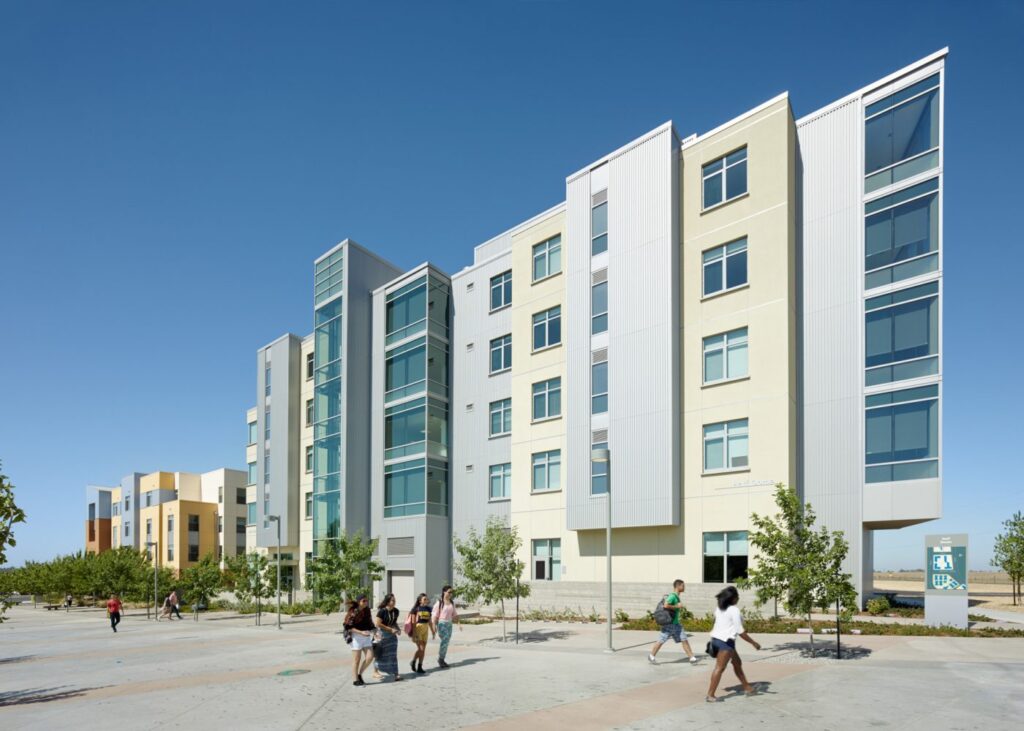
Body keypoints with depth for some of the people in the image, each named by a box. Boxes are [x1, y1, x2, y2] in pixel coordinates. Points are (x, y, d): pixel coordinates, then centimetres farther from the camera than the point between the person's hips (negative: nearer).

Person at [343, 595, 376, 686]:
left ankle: (359, 674, 17)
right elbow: (348, 627, -15)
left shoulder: (367, 610, 6)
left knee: (370, 657, -2)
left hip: (366, 636, 6)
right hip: (356, 636, -6)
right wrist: (361, 632, -22)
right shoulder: (353, 612, -14)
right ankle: (355, 680, 13)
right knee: (357, 659, 1)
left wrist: (373, 631, 6)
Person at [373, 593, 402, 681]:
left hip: (392, 635, 5)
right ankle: (375, 672, 25)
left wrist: (398, 629, -4)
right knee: (380, 653, 8)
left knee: (393, 654, 2)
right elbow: (378, 624, -19)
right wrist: (391, 629, -18)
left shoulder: (395, 611, 1)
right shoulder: (382, 611, -18)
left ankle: (395, 674, 2)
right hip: (382, 633, -5)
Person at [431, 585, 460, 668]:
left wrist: (459, 623, 6)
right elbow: (434, 615, -10)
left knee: (446, 642, 7)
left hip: (449, 624, 6)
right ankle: (440, 658, -1)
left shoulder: (452, 602, 8)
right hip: (441, 624, -6)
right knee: (445, 640, -17)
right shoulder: (439, 603, -9)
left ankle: (442, 660, 19)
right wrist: (434, 628, -15)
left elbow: (454, 614, 15)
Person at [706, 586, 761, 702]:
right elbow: (740, 631, -16)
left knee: (737, 663, 21)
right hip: (725, 641, -9)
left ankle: (747, 688, 31)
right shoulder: (734, 610, -15)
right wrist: (753, 643, -9)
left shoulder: (719, 608, 9)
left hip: (716, 638, 9)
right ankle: (710, 695, -5)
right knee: (720, 668, -6)